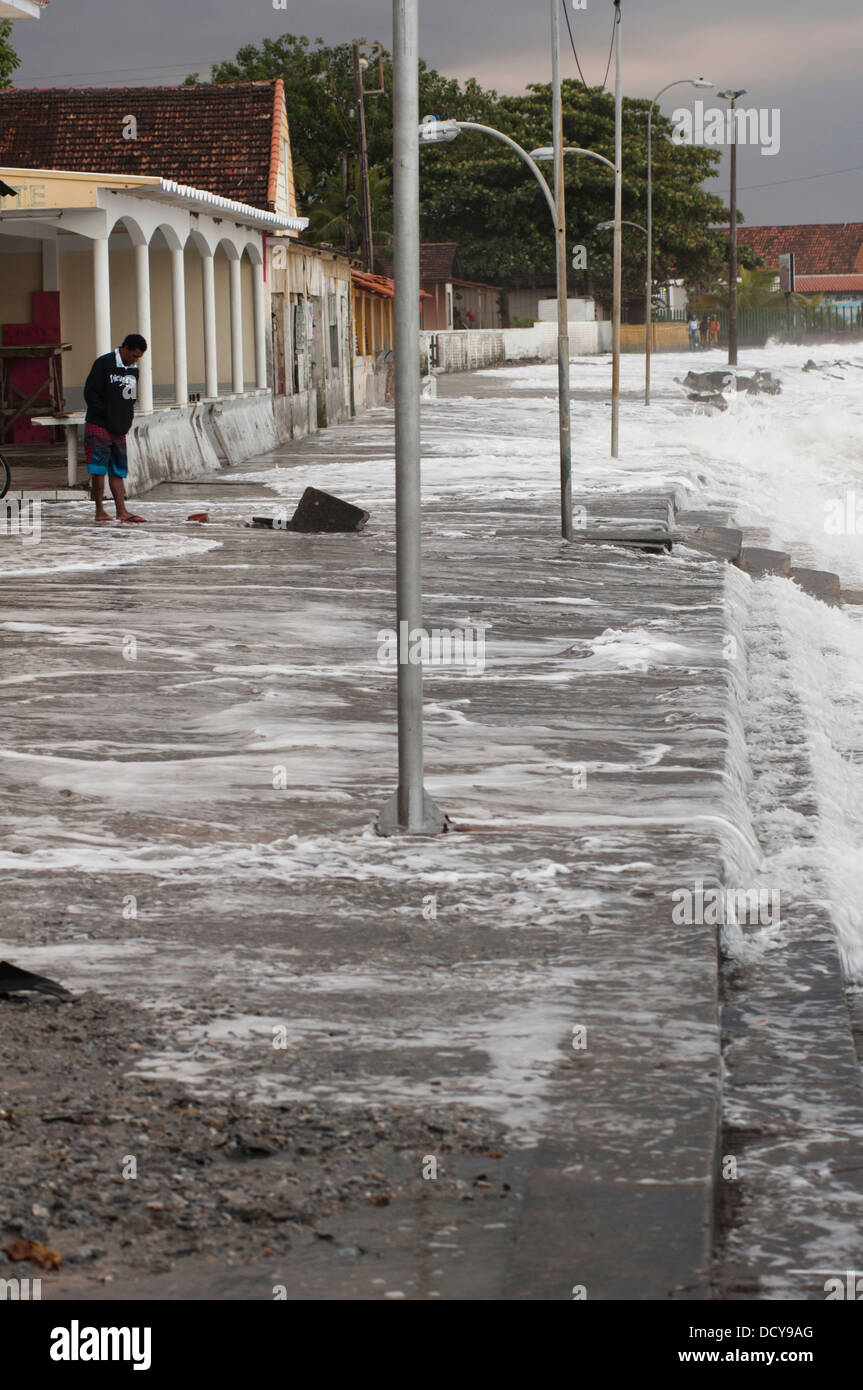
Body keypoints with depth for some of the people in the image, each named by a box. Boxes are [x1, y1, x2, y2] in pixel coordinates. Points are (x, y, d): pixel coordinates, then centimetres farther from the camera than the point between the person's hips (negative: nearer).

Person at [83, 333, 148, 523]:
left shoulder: (132, 369, 13)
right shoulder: (104, 364, -10)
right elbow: (90, 392, -12)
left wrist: (126, 420, 7)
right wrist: (106, 413, -15)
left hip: (119, 429, 7)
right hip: (98, 426, -7)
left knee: (118, 470, 5)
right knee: (99, 469, -5)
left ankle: (122, 511, 2)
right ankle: (100, 511, -1)